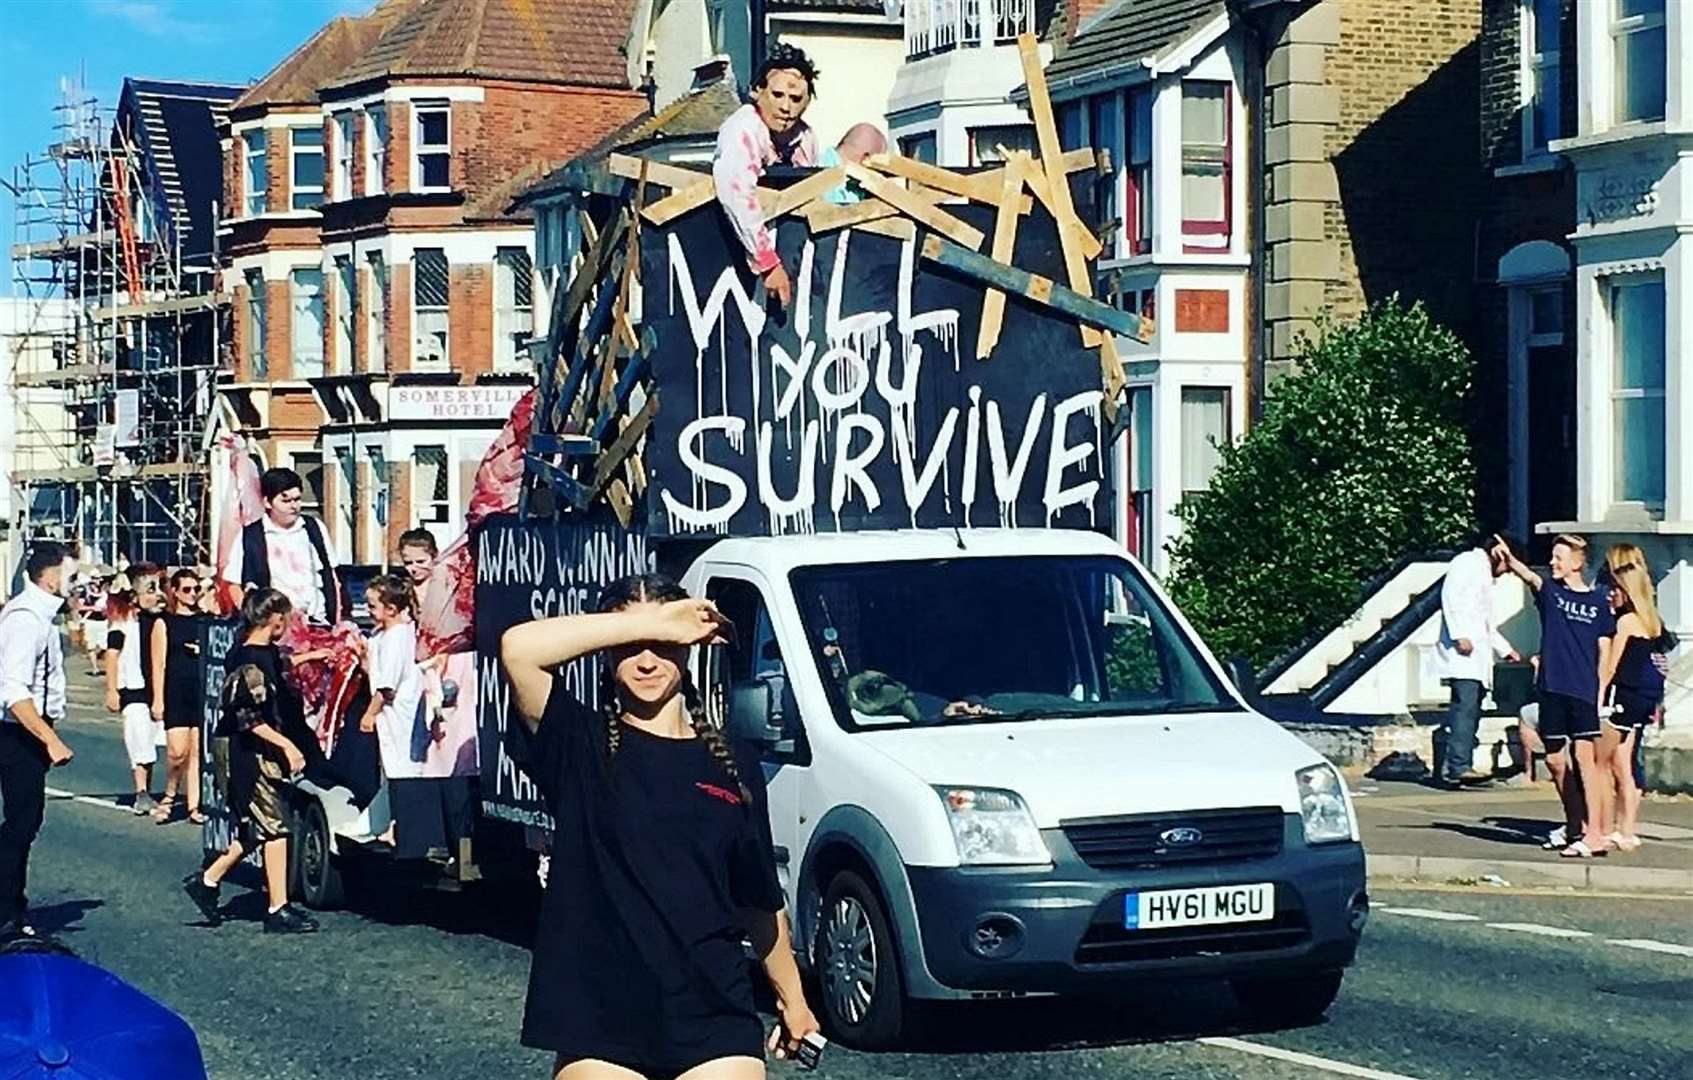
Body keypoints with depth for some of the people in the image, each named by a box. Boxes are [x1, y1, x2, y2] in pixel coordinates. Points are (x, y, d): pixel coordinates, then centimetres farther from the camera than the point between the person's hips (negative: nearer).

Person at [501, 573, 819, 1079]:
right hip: (597, 1025, -2)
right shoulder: (581, 745, 1)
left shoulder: (733, 766, 10)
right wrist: (649, 625, -15)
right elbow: (519, 648, -17)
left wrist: (793, 997, 23)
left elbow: (763, 901, 19)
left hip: (715, 1023, 2)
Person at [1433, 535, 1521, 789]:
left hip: (1477, 656, 10)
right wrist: (1460, 635, -22)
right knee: (1466, 705, -19)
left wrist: (1505, 650, 44)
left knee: (1470, 710, 2)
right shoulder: (1468, 563, 1)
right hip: (1463, 652, -10)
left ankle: (1450, 770, 0)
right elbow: (1451, 595, -15)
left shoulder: (1483, 572, 31)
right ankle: (1460, 766, -26)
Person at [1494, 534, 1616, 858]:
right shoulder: (1550, 592, 7)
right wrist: (1509, 559, -36)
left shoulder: (1598, 603, 4)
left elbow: (1604, 653, 5)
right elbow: (1529, 576, -15)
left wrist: (1601, 693, -4)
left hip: (1584, 691, -3)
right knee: (1555, 760, 9)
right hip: (1552, 689, 3)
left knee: (1584, 758, -11)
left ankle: (1594, 834, -15)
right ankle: (1574, 824, 27)